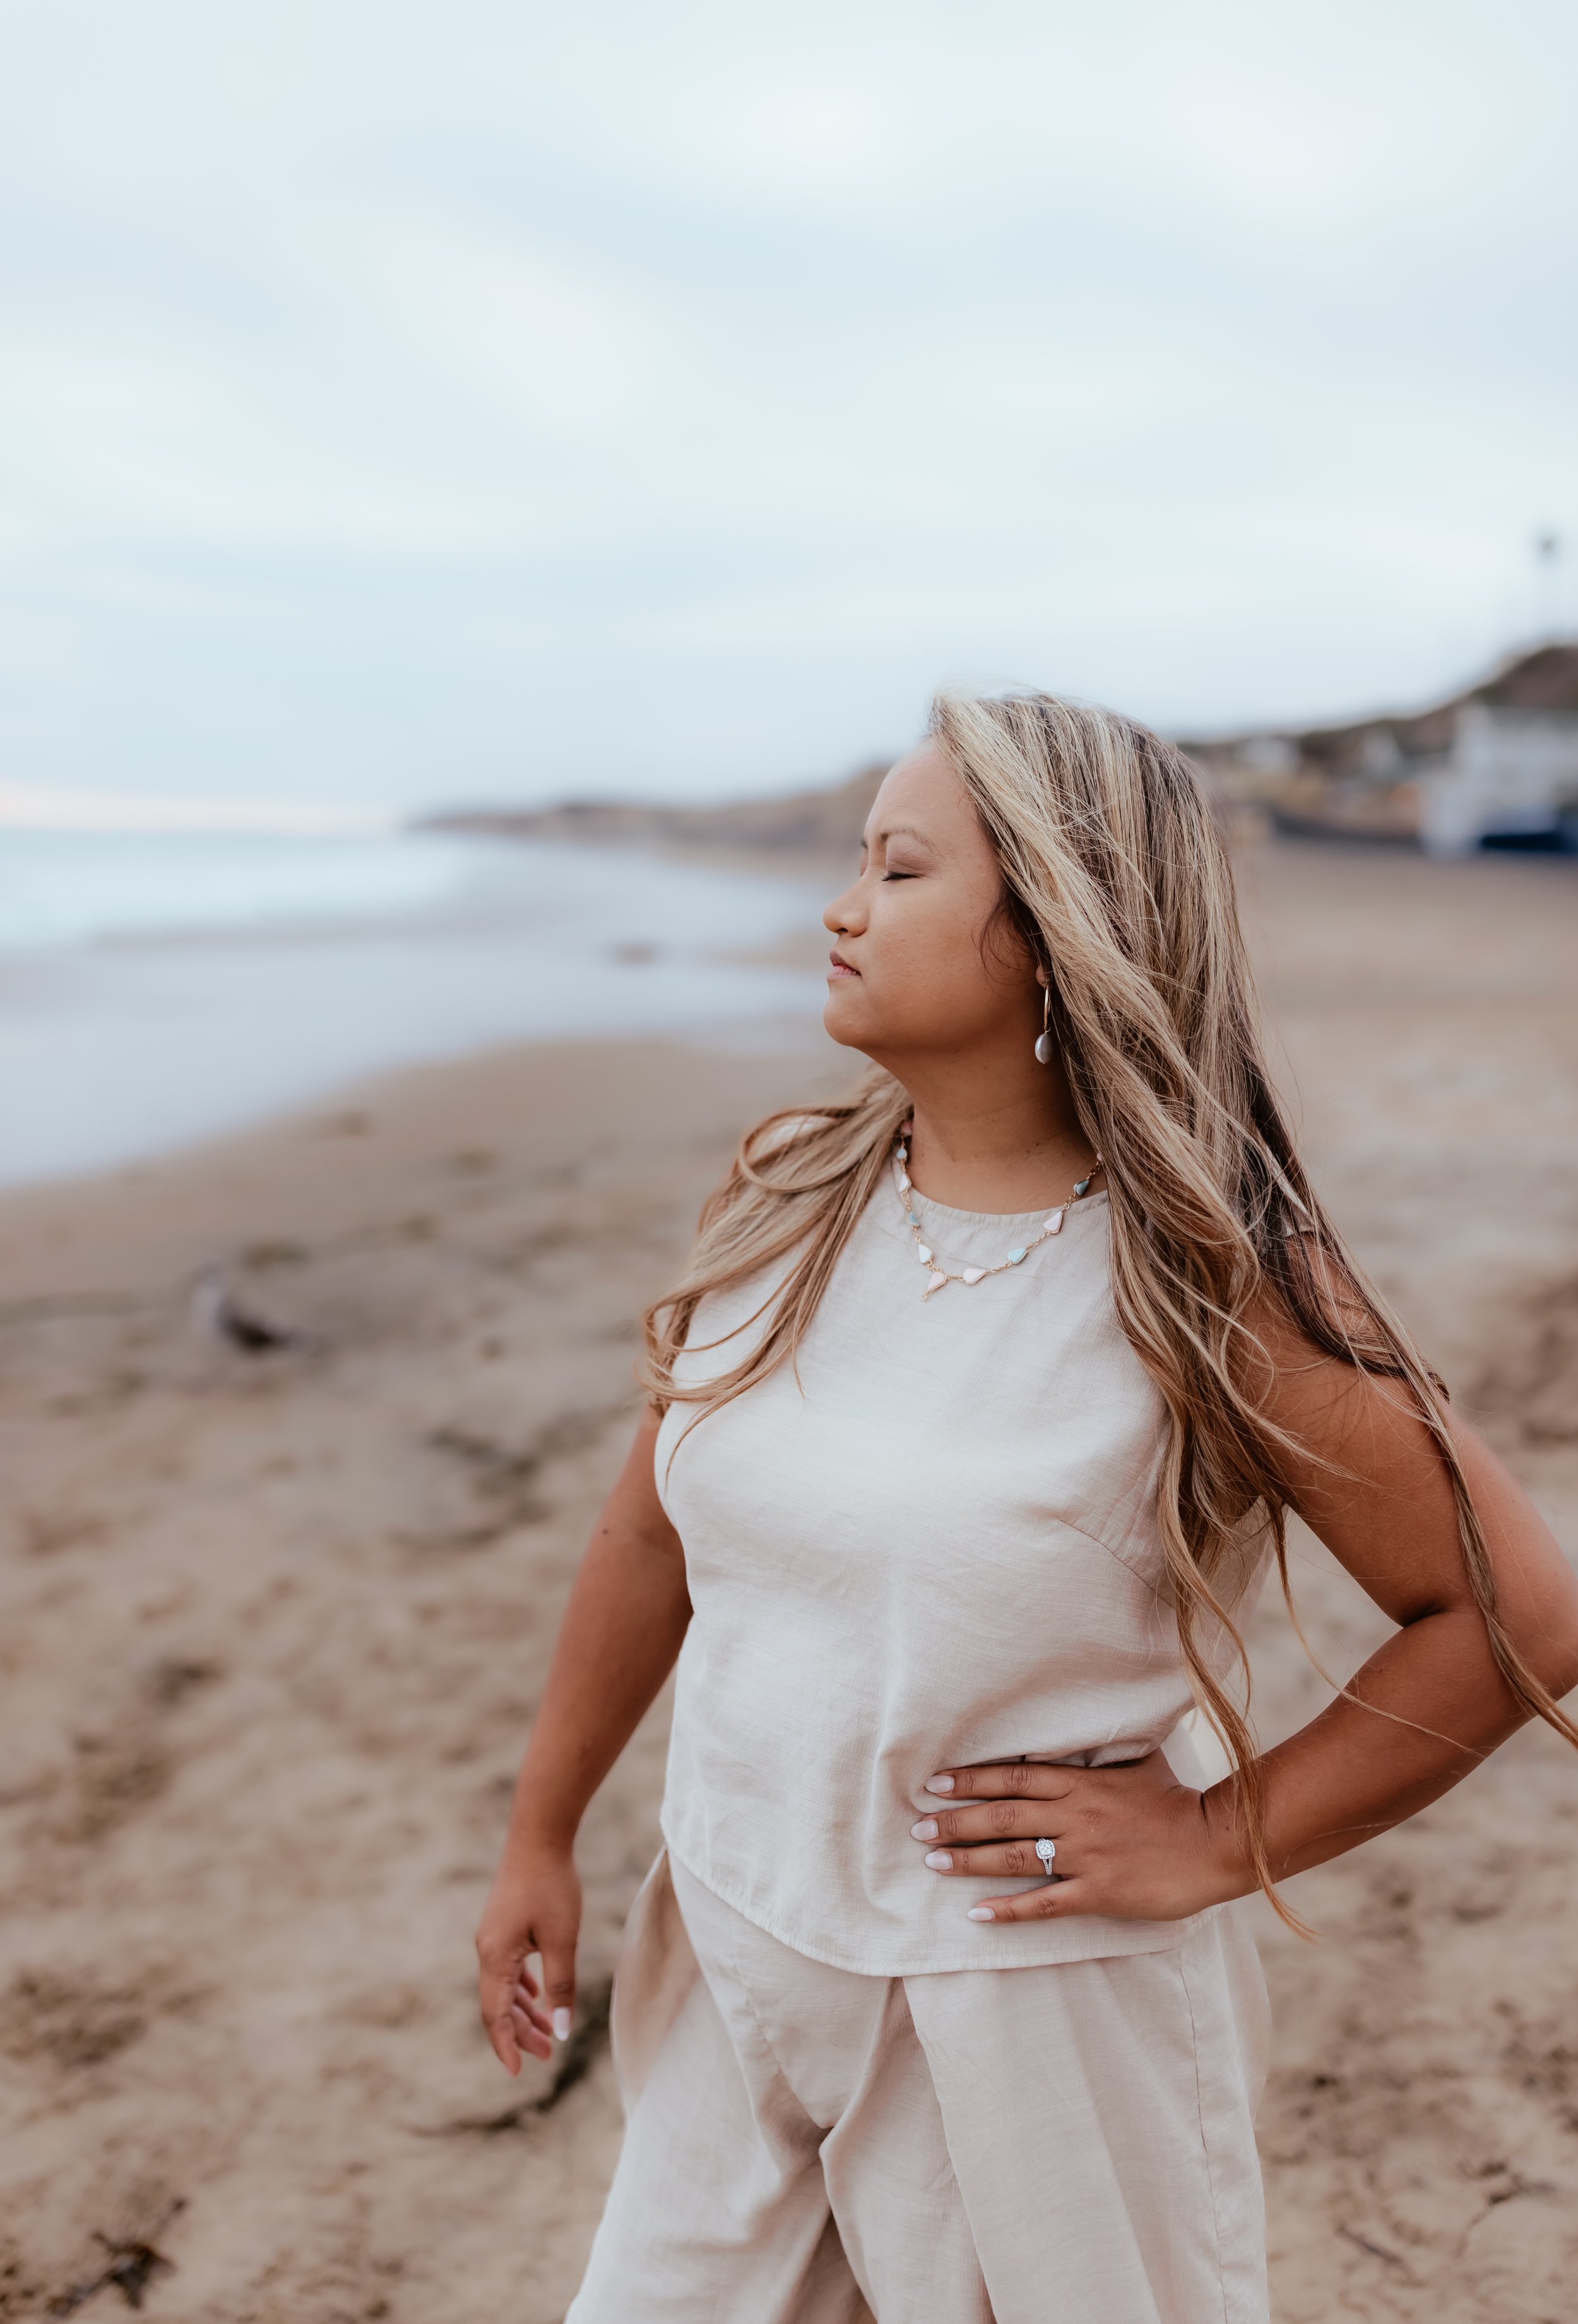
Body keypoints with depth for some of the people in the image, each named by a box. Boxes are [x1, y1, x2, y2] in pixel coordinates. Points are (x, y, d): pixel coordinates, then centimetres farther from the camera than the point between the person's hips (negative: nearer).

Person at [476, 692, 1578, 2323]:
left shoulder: (1194, 1275, -17)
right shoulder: (780, 1207, -3)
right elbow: (653, 1532, 7)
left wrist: (1215, 1844, -13)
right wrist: (540, 1838, 13)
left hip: (1034, 2003, -4)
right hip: (734, 1969, 5)